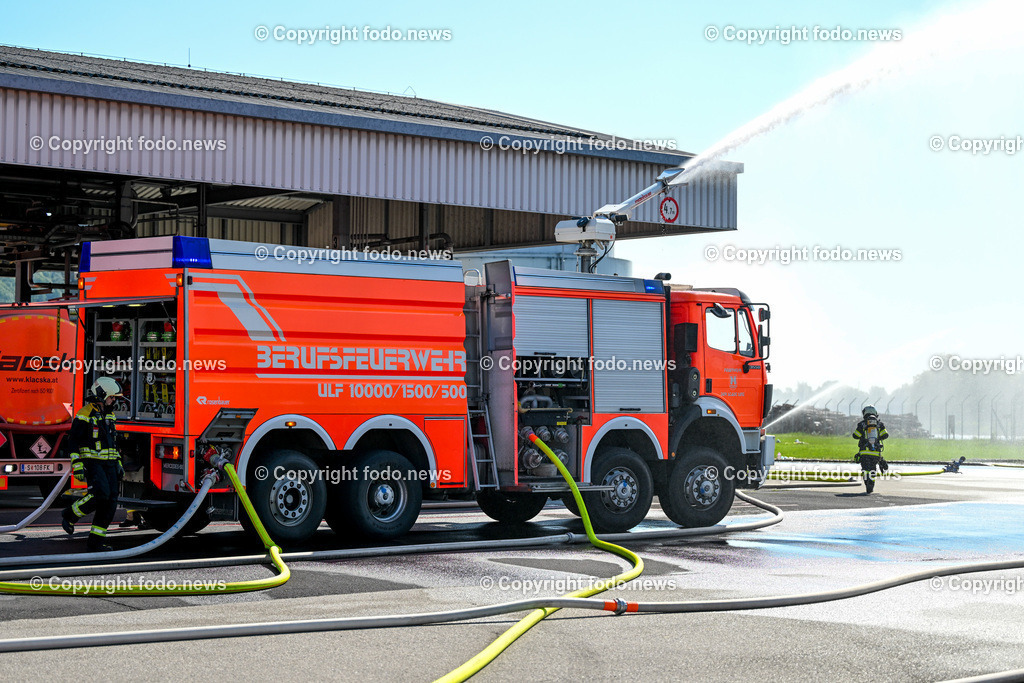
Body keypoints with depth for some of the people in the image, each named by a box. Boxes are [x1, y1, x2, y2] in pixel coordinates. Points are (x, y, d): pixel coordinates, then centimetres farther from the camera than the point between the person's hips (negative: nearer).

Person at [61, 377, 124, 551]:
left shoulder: (109, 415, 17)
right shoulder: (84, 415, -8)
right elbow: (73, 442, -11)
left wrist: (118, 464, 21)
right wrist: (77, 466, -18)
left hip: (109, 464, 8)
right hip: (92, 463, -8)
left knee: (111, 501, -2)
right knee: (101, 493, -25)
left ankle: (95, 543, 2)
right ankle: (69, 515, 0)